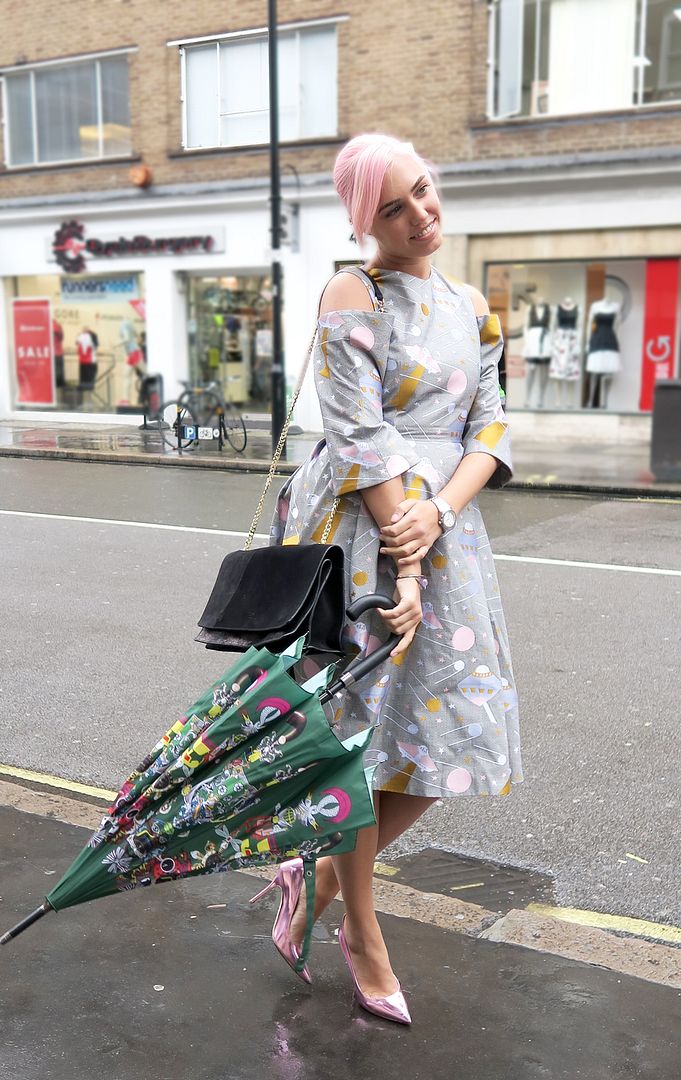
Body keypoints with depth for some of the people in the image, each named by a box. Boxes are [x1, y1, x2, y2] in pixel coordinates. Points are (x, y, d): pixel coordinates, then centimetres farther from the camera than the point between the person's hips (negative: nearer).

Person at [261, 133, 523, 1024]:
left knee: (450, 727, 7)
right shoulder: (353, 296, -6)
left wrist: (437, 515, -12)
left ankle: (318, 876, 28)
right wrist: (402, 564, -17)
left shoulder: (472, 306, 13)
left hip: (445, 526, 7)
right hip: (359, 529, -6)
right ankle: (363, 935, 22)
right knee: (360, 725, 3)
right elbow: (361, 440, -14)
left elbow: (490, 428, 6)